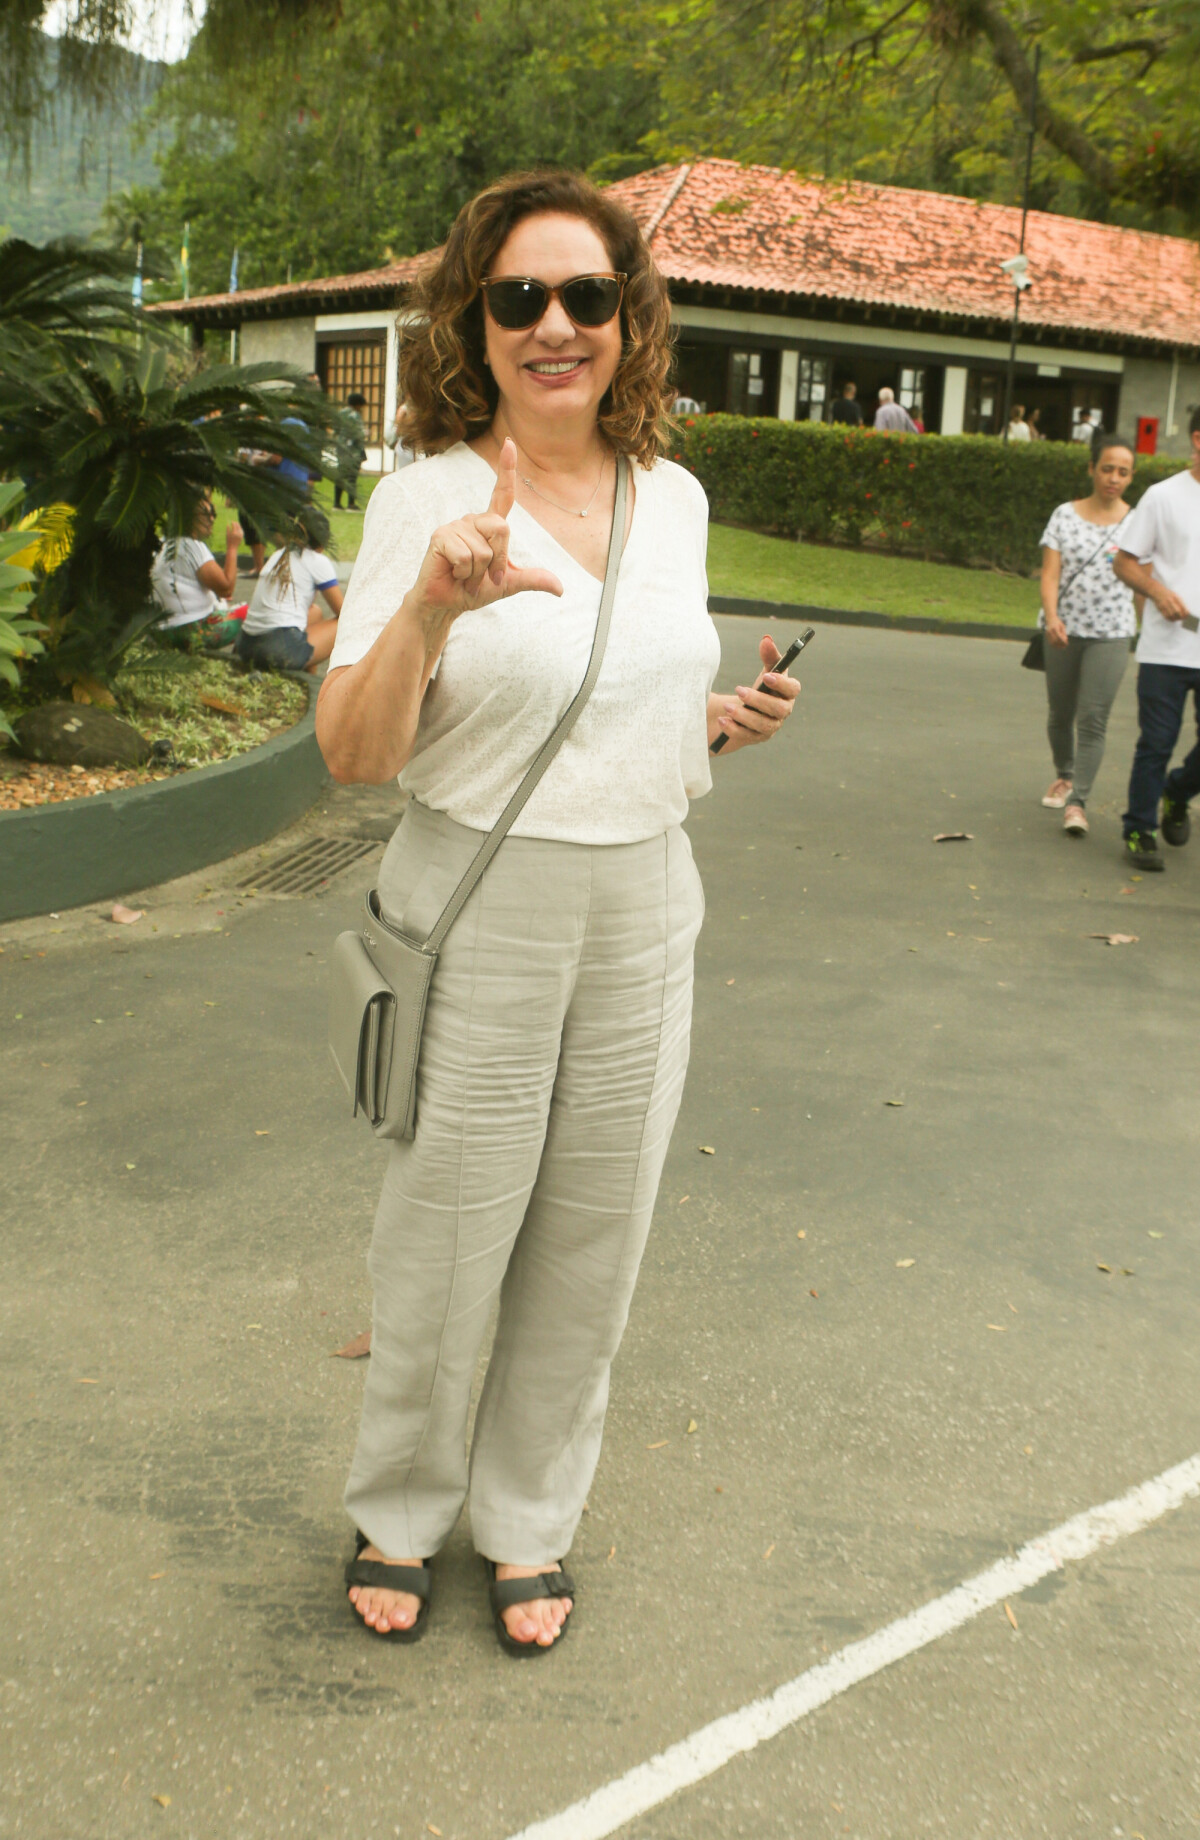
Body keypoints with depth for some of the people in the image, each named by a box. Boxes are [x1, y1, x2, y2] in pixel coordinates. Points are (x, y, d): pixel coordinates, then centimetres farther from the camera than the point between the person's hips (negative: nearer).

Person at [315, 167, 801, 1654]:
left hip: (644, 919, 5)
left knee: (591, 1248, 15)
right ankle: (397, 1514, 36)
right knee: (443, 1247, 9)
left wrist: (731, 726, -4)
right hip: (479, 921, -4)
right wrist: (430, 605, -32)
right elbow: (352, 755, -16)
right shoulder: (428, 494, -11)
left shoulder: (675, 498, 4)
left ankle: (527, 1521, 37)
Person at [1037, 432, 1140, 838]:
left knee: (1093, 718, -11)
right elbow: (1050, 573, -6)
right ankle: (1064, 775, 40)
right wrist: (1052, 616, -22)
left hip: (1111, 635, -2)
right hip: (1064, 630, 2)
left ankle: (1077, 802, -9)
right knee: (1060, 713, 15)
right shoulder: (1066, 515, 1)